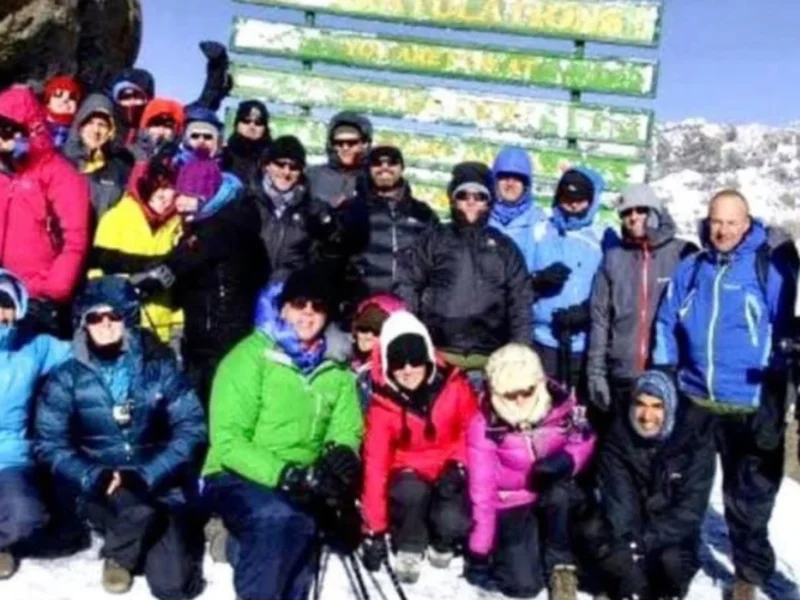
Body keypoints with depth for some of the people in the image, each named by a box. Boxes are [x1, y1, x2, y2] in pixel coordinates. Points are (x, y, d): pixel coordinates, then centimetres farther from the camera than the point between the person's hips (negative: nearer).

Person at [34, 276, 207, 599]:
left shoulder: (160, 368, 1)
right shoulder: (67, 378, 1)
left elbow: (191, 430, -5)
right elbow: (50, 444, -4)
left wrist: (145, 476, -18)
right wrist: (94, 478, -21)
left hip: (160, 486, 0)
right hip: (99, 492, 0)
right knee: (138, 509, -35)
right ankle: (119, 555, 0)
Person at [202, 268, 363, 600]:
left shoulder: (337, 367, 6)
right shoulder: (251, 356, -9)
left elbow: (347, 429, 4)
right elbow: (228, 441, -14)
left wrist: (341, 457, -19)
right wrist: (286, 474, -25)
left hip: (300, 487, 5)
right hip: (236, 477, -4)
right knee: (277, 517, -32)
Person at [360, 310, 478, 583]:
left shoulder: (454, 386, -14)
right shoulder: (382, 406, -15)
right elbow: (375, 465, -16)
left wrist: (458, 464, -16)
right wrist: (375, 530, -17)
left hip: (449, 476, 0)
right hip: (408, 475, 0)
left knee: (452, 521, -29)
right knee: (412, 491, -35)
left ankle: (442, 544, 10)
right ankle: (409, 549, -5)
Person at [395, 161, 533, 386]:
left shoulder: (505, 248, 15)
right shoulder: (434, 241, 11)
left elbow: (520, 302, 12)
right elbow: (407, 286, 6)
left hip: (489, 359, 1)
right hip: (438, 353, -1)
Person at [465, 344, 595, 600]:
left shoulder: (560, 403, -18)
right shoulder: (484, 425, -20)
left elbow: (585, 441, -2)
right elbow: (482, 488, -17)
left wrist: (567, 460, -28)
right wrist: (479, 551, -14)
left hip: (556, 494, 1)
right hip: (512, 504, -1)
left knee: (559, 493, -36)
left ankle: (561, 565, -10)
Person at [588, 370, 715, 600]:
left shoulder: (695, 437, -15)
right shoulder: (619, 435, -11)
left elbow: (691, 506, -18)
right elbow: (617, 499, -16)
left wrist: (647, 541, -27)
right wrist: (629, 543, -32)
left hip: (672, 534, -1)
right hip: (630, 531, 1)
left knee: (672, 561, -31)